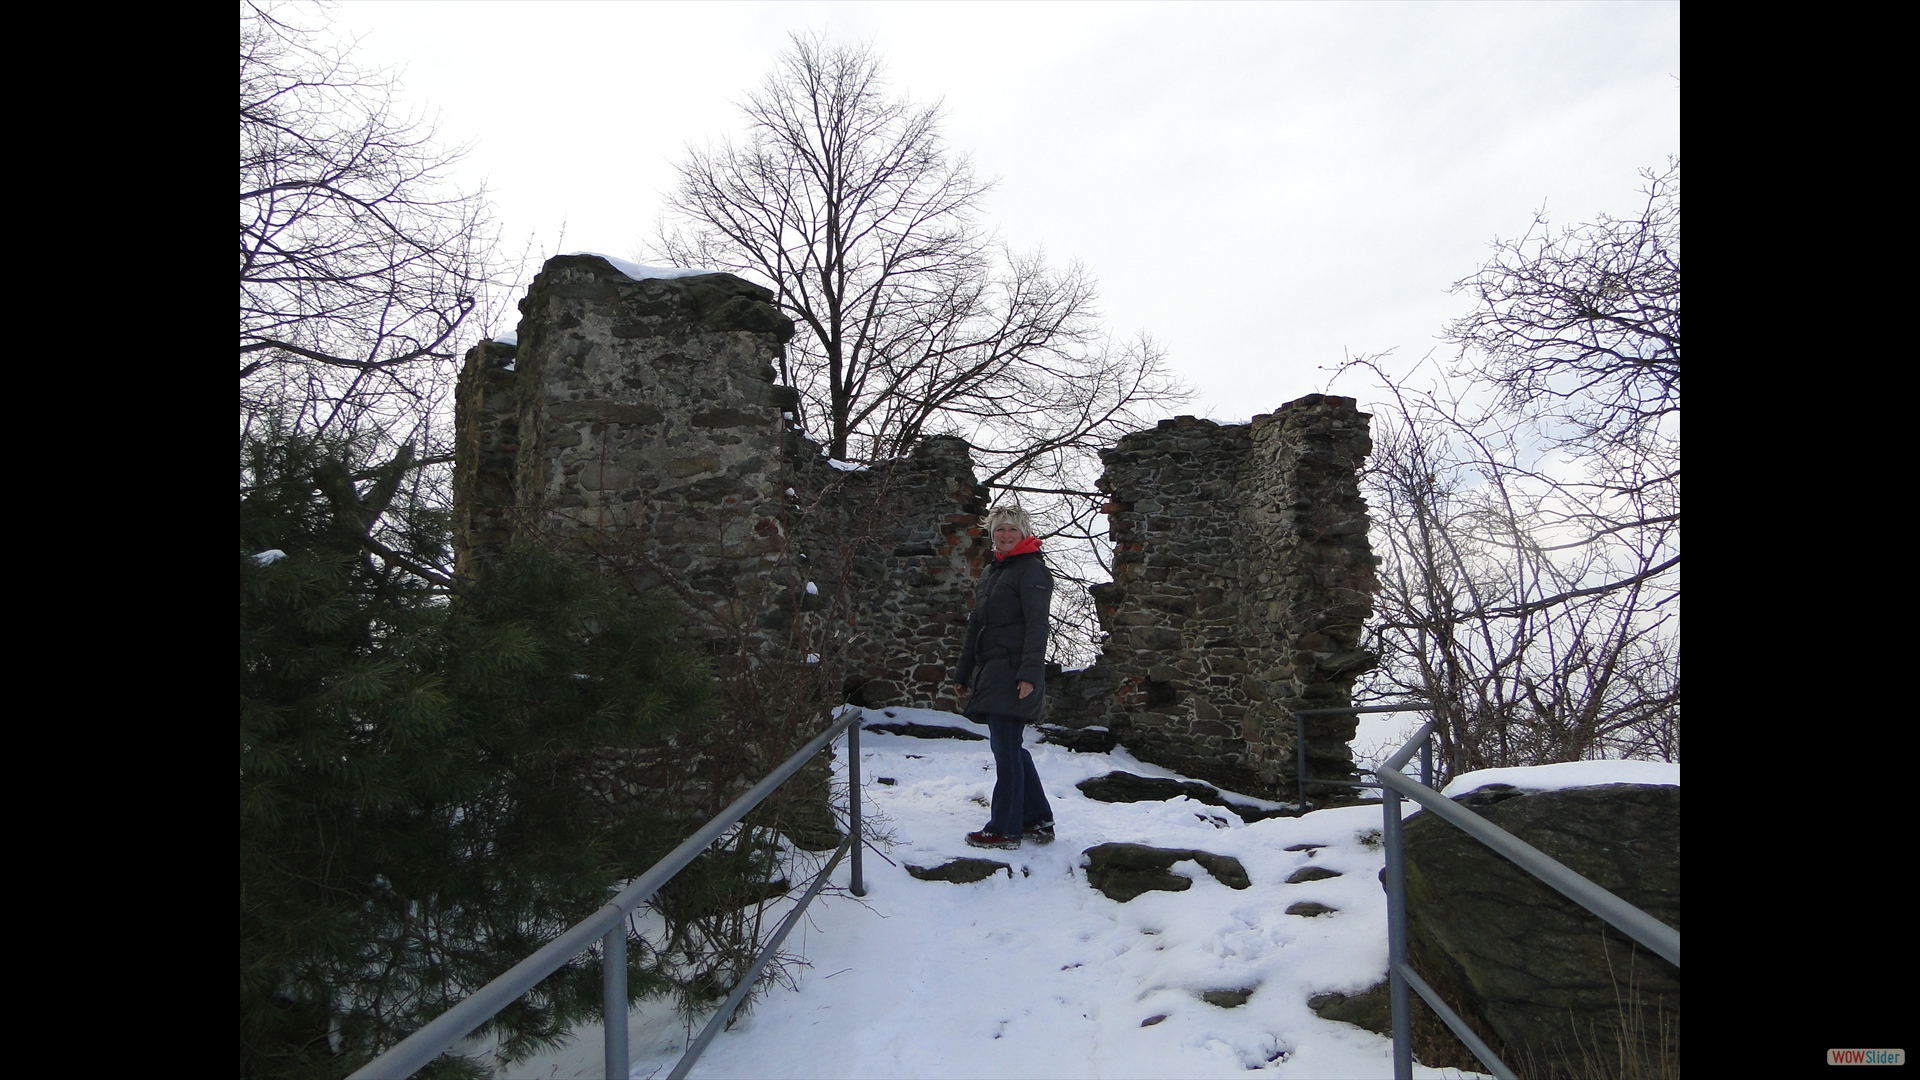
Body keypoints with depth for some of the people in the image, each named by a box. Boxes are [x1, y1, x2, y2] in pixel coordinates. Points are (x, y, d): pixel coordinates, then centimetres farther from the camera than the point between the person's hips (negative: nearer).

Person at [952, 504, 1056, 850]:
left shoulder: (1032, 570, -7)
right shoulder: (992, 572, 20)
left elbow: (1036, 626, -16)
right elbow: (976, 626, 24)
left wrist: (1029, 674, -24)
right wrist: (963, 673, 23)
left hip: (1014, 674, -9)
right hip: (991, 672, 9)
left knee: (1005, 748, -5)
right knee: (1008, 747, 12)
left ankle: (1005, 830, 3)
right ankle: (1039, 820, 22)